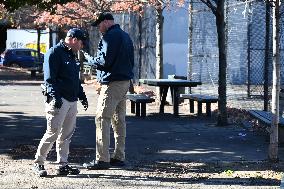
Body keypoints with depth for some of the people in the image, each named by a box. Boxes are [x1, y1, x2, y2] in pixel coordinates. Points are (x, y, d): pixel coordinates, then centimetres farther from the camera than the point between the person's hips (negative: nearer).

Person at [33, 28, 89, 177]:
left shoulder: (72, 55, 20)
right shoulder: (54, 53, -9)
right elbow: (49, 78, -16)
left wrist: (82, 96, 26)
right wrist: (55, 97, -25)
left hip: (72, 101, 9)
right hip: (59, 101, -9)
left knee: (66, 134, 10)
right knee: (53, 132, -10)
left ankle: (63, 165, 15)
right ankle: (38, 163, -1)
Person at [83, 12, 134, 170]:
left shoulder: (109, 36, -13)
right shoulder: (125, 36, 17)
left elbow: (104, 61, -18)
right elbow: (131, 61, 22)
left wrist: (89, 59, -2)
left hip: (112, 83, -10)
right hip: (125, 81, 10)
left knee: (102, 119, -9)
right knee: (119, 120, 12)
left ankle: (102, 159, -13)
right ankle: (119, 157, 15)